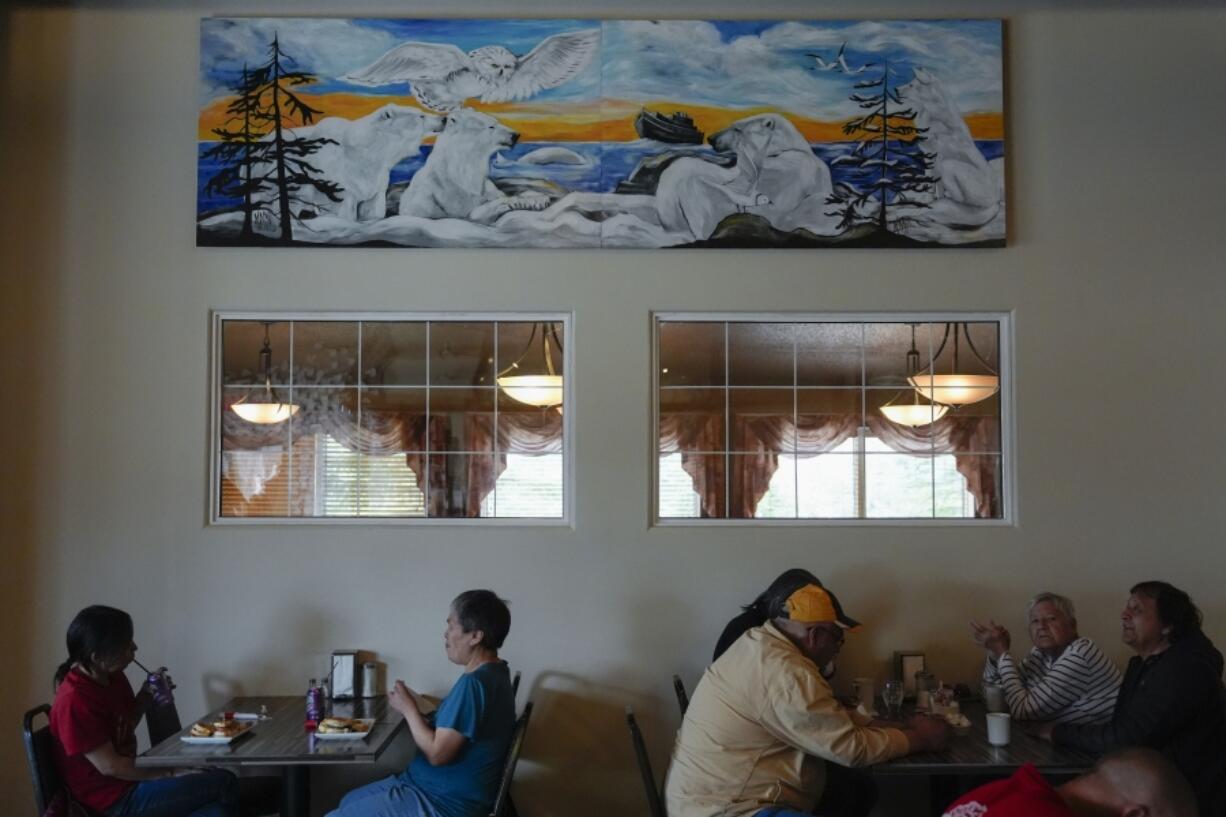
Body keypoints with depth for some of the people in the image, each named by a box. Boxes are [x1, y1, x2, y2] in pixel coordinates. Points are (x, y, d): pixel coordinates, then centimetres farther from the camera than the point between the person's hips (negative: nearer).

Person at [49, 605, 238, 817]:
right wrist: (172, 773, -14)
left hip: (130, 780, 9)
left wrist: (146, 695, 1)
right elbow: (109, 766, -20)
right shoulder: (74, 700, -22)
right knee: (224, 783, -15)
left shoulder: (113, 677, 5)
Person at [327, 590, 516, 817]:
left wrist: (408, 709, -11)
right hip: (445, 791, 11)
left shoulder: (474, 683, -25)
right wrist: (416, 711, 0)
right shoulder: (492, 673, 8)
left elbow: (437, 753, -24)